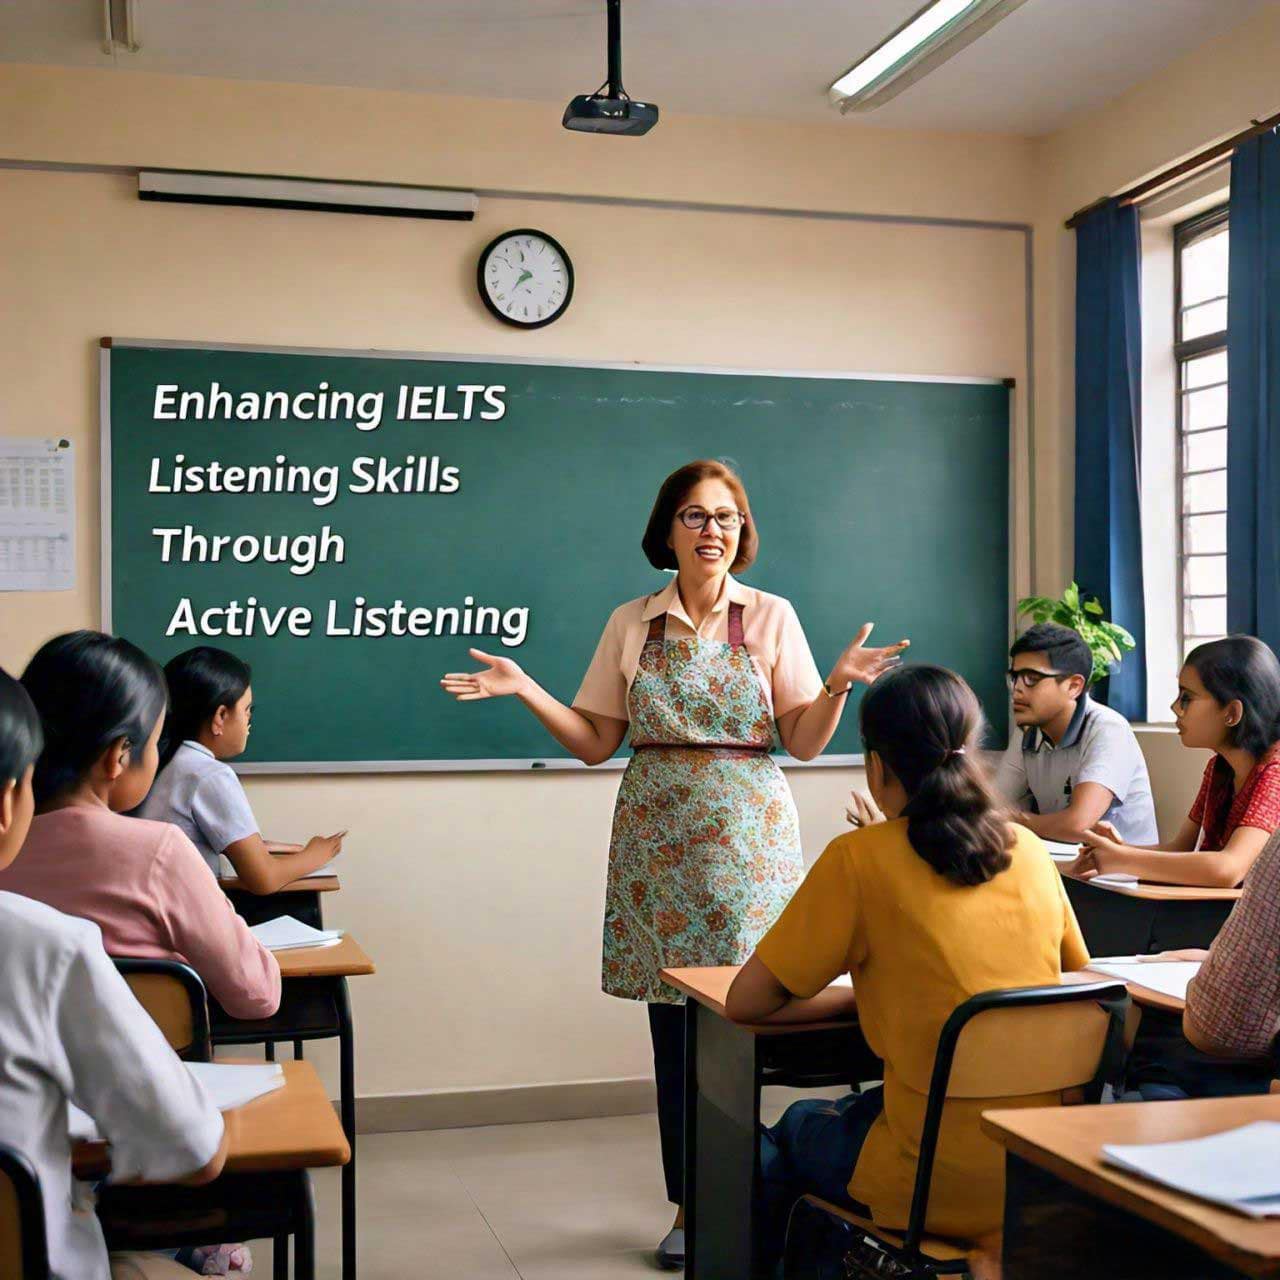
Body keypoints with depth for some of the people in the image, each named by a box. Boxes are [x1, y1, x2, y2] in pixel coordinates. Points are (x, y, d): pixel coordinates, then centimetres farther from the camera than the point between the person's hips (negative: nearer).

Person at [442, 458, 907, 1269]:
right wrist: (523, 689, -3)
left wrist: (838, 685, -14)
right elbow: (596, 742, 7)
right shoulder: (632, 625, 8)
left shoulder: (771, 617, 4)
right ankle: (690, 1204, 17)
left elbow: (804, 743, 2)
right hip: (657, 838, 2)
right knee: (673, 1025, 4)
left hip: (747, 836, -1)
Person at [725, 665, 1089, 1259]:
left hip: (944, 1191, -5)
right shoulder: (1030, 849, 2)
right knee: (846, 1110, 30)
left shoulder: (859, 859, -11)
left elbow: (745, 1002, -6)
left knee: (797, 1127, 26)